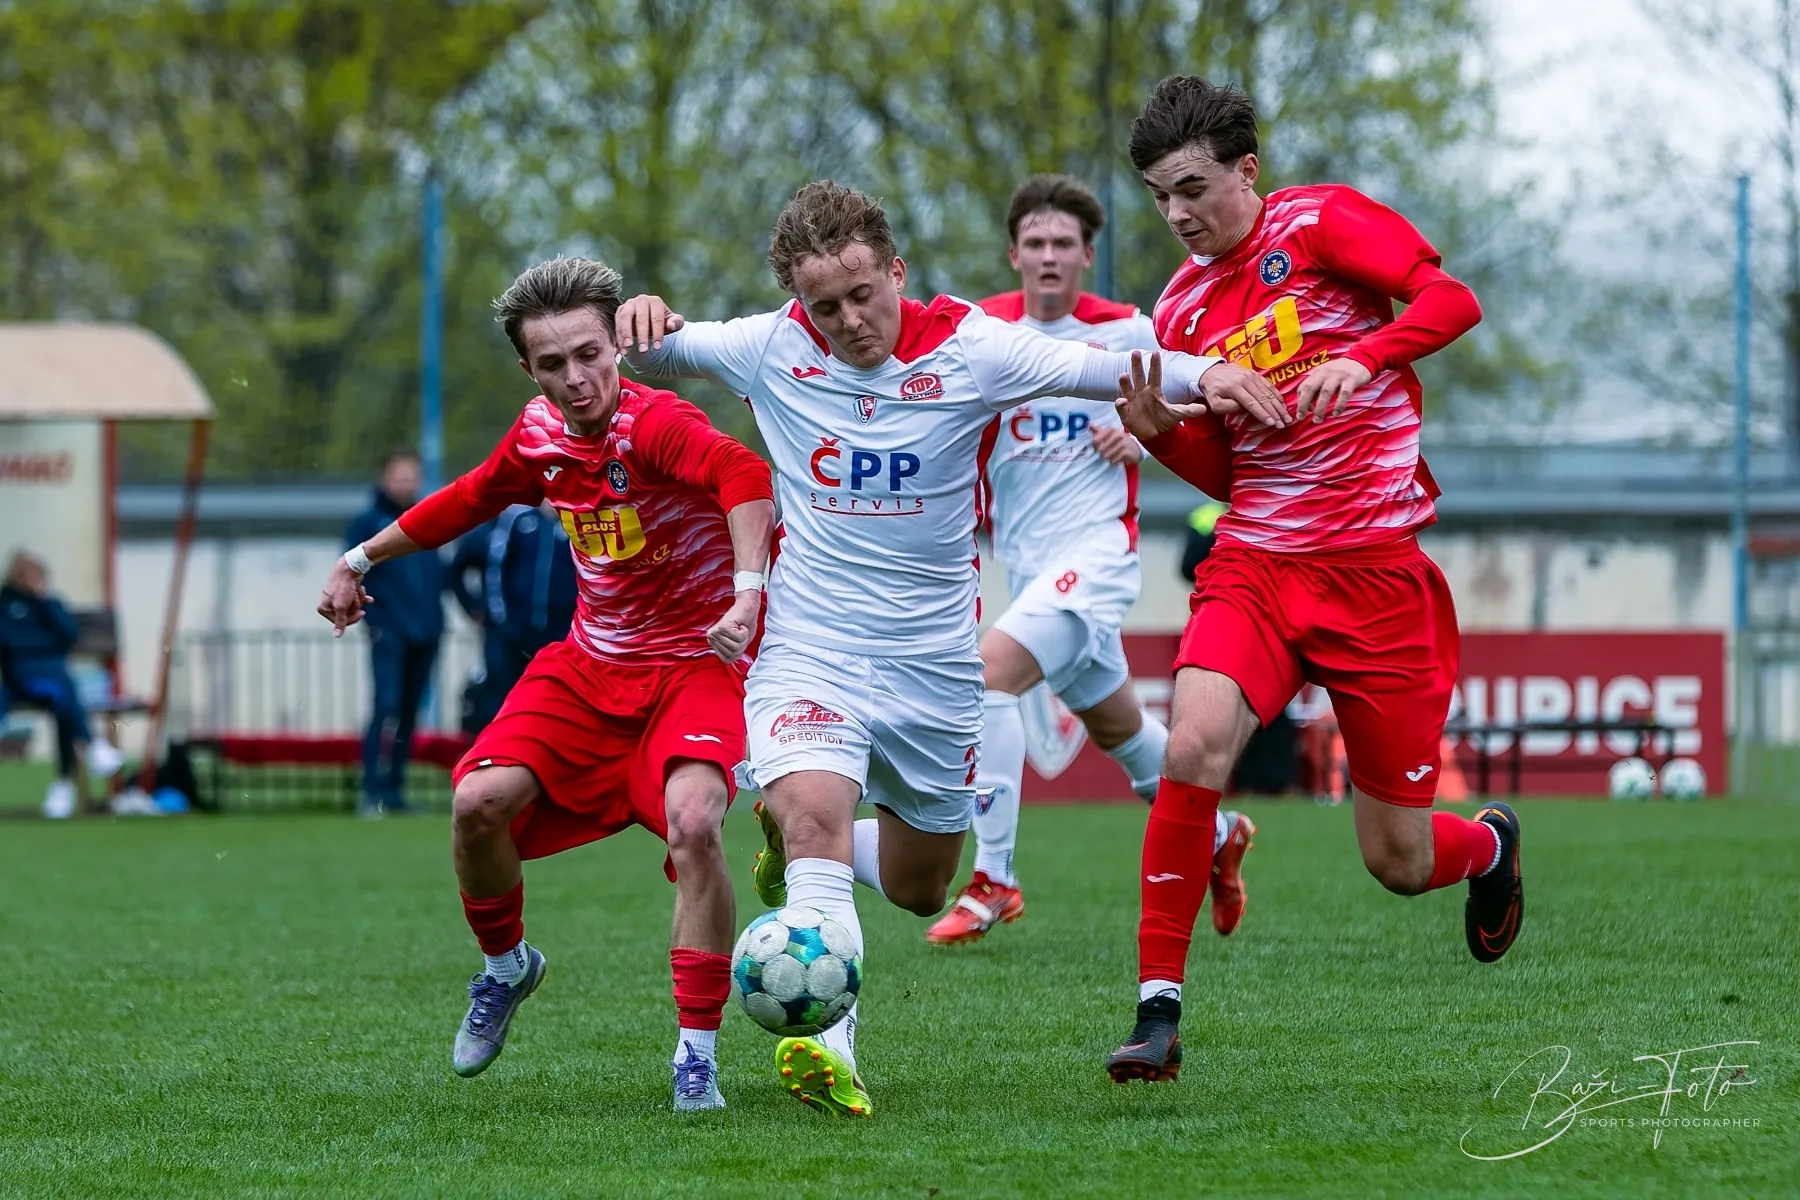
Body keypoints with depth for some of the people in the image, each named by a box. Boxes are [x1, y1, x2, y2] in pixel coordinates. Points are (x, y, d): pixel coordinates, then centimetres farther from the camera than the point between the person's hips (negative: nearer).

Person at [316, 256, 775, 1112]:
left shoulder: (654, 424, -24)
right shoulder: (540, 436, -1)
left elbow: (743, 476, -44)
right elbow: (471, 499, 20)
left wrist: (748, 590, -58)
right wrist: (363, 559, 29)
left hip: (693, 665, -6)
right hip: (591, 665, 6)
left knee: (693, 821, -30)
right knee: (481, 800, -12)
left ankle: (697, 1052, -17)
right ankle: (504, 964, 20)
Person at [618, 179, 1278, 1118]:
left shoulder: (966, 348, -9)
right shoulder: (772, 349, -5)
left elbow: (1100, 367, -14)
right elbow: (652, 353, 8)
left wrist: (1201, 371, -32)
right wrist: (644, 322, -16)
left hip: (934, 663, 2)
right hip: (810, 648, -1)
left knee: (917, 890, 14)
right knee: (816, 814, -28)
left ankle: (798, 849, 46)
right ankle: (828, 1048, -38)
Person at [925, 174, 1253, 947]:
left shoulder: (1127, 331, -2)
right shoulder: (984, 328, 2)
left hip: (1094, 549, -5)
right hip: (1025, 559, 5)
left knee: (990, 672, -25)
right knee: (1115, 726, 19)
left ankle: (992, 880, -22)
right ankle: (1218, 835, 44)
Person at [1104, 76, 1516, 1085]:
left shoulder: (1321, 223, -4)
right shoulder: (1183, 307, 11)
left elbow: (1452, 300, -14)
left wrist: (1361, 359, -30)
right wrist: (1159, 432, -4)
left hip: (1375, 567, -4)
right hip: (1256, 561, 4)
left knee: (1400, 863, 1)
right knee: (1194, 746, -27)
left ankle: (1493, 843, 40)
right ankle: (1159, 1012, -22)